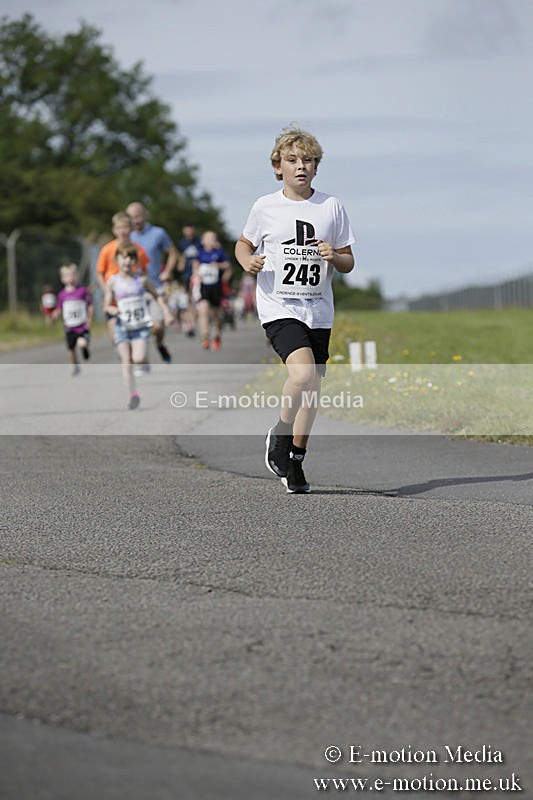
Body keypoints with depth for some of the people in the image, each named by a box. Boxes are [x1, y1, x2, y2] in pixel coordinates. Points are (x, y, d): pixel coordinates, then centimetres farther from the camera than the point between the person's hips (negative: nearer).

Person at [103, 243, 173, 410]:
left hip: (141, 326, 0)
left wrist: (166, 312, 7)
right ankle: (133, 394, -2)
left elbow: (156, 295, 15)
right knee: (126, 362, -6)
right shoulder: (113, 282, 0)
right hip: (122, 326, 0)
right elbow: (106, 306, 3)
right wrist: (112, 310, -20)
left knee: (138, 359, -17)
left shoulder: (141, 279, 2)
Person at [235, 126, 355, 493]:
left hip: (318, 310, 3)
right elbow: (244, 243, 17)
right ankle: (280, 435, 0)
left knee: (312, 388, 7)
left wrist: (334, 257, -13)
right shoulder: (265, 207, 1)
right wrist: (248, 261, -5)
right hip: (279, 307, -3)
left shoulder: (331, 207, 4)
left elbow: (349, 262, 10)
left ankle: (295, 461, 24)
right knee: (303, 372, -25)